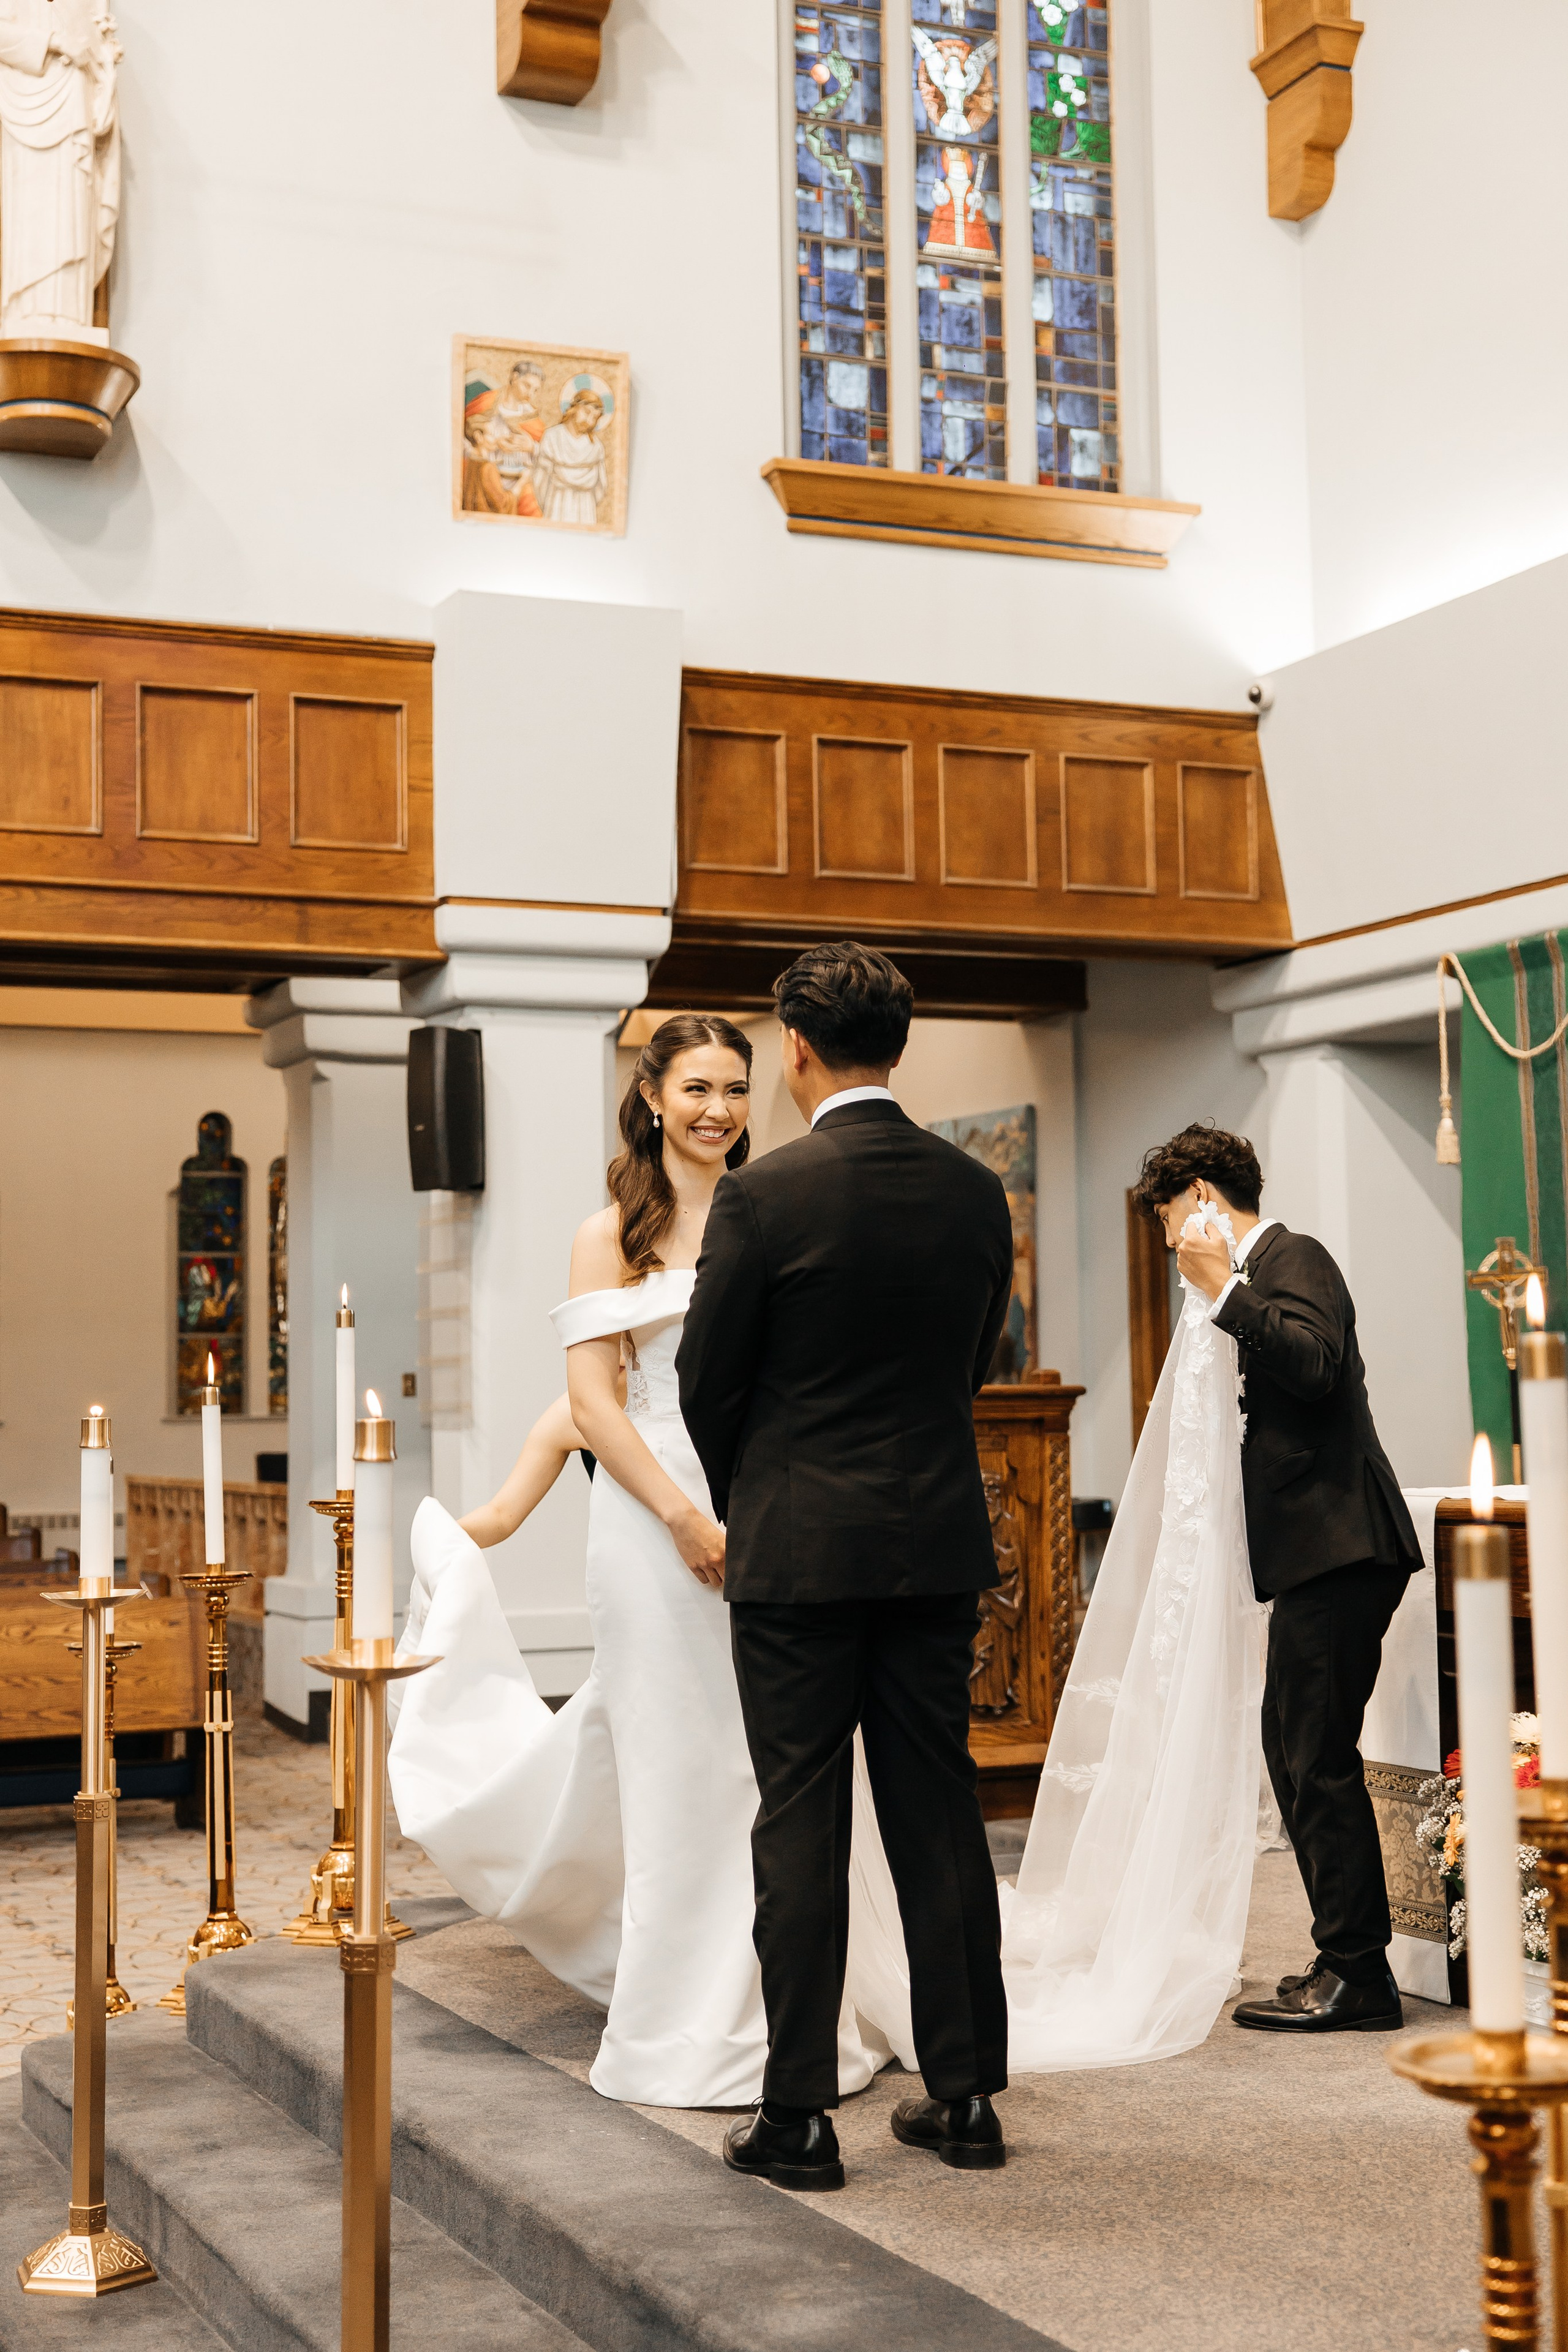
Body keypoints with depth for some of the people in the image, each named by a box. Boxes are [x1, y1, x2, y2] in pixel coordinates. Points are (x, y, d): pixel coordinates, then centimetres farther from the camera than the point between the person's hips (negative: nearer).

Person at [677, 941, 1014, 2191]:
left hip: (800, 1548, -4)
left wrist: (743, 1509, 13)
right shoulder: (976, 1192, 2)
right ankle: (965, 2093, 19)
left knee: (803, 1827, 2)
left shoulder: (763, 1194, -12)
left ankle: (798, 2116, 8)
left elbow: (706, 1379, -5)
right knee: (941, 1816, 11)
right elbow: (976, 1361, 11)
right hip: (940, 1543, 5)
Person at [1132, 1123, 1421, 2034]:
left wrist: (1223, 1291, -23)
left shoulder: (1295, 1258, -8)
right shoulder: (1262, 1270, 20)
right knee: (1295, 1753, 13)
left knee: (1320, 1761, -8)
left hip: (1338, 1550, -10)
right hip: (1318, 1552, 10)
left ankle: (1359, 1976, -1)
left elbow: (1315, 1362, -26)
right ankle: (1346, 1960, 20)